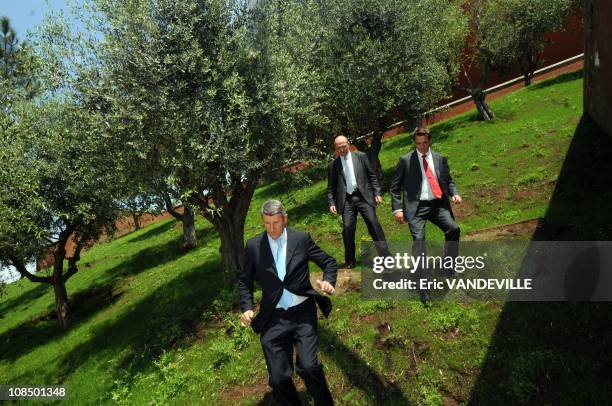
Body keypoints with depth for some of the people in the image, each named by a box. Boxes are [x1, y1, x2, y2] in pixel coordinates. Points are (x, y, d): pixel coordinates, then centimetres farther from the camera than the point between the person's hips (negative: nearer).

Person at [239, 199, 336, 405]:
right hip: (273, 318, 2)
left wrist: (328, 280, -12)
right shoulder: (253, 245, 4)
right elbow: (245, 280, 13)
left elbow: (329, 262, 9)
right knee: (278, 378, 0)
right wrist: (247, 307, -2)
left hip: (302, 312, -1)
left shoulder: (301, 238, 1)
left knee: (308, 367, -18)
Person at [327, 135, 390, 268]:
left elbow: (372, 175, 8)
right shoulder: (333, 165, 10)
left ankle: (385, 257, -2)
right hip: (347, 200, 1)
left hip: (364, 196, -1)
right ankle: (350, 260, 7)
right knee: (347, 228, -8)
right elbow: (331, 187, 12)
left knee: (374, 224, -9)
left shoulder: (361, 156, 8)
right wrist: (332, 203, 1)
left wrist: (377, 193, 0)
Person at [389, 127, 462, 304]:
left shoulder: (440, 159, 16)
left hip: (438, 204, 3)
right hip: (417, 206, -3)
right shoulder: (405, 160, 7)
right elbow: (395, 187, 7)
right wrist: (397, 209, -3)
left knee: (453, 229, -21)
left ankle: (448, 269, 0)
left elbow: (448, 181, 22)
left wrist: (454, 193, 1)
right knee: (418, 238, -21)